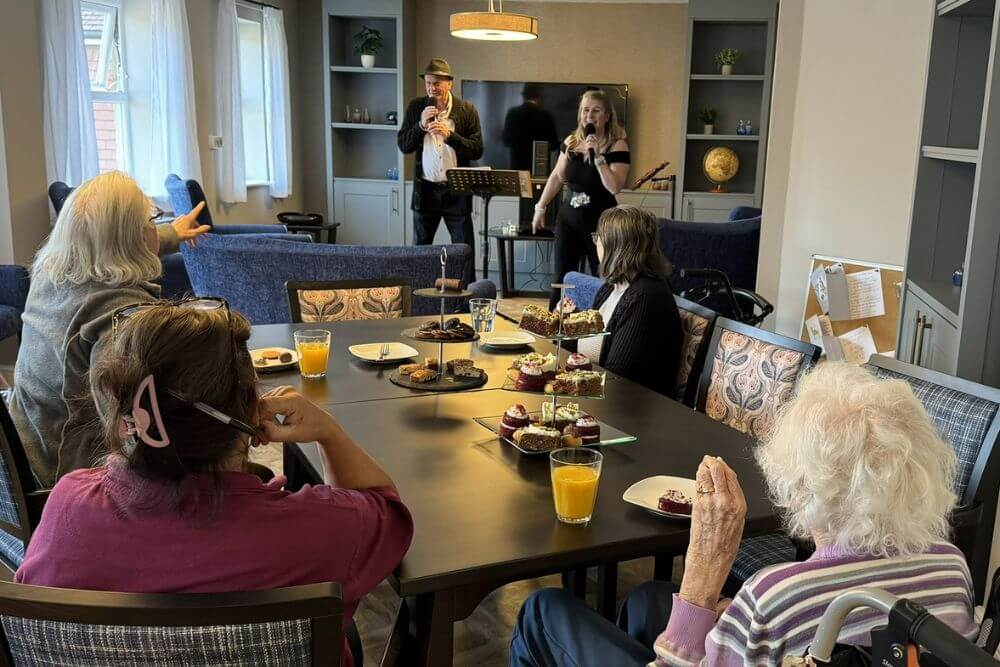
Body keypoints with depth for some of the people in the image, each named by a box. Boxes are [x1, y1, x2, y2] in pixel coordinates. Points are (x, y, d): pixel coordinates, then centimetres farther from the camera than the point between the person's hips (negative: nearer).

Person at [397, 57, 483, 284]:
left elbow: (477, 150, -6)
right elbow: (403, 145, 2)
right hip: (425, 189, 2)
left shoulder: (467, 110, -2)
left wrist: (449, 135, -19)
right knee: (419, 249, 10)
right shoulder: (416, 107, 3)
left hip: (457, 191, -2)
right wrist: (421, 125, -13)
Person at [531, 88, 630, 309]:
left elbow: (614, 187, -22)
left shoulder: (617, 146, -10)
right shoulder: (571, 142, 5)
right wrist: (540, 208, 18)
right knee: (562, 279, 6)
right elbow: (557, 177, 17)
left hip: (600, 222, -4)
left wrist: (596, 155, -23)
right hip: (568, 219, 4)